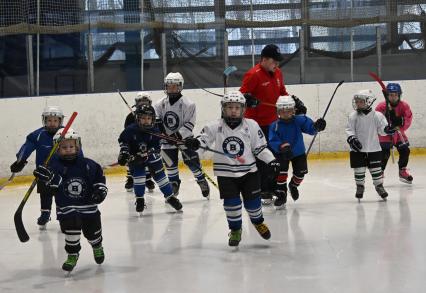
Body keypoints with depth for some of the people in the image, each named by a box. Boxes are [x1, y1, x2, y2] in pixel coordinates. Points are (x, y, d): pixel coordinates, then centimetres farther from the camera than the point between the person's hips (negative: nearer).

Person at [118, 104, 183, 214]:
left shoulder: (155, 131, -17)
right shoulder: (131, 130, -20)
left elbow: (156, 147, -16)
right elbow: (122, 140, -4)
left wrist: (146, 154, -30)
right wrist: (123, 152, -13)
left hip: (151, 155, 1)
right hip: (134, 156, -1)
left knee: (160, 175, 1)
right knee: (138, 175, -15)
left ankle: (170, 197, 13)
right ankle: (139, 199, 2)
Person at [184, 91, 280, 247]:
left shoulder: (251, 126, -5)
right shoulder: (215, 127, -7)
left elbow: (260, 148, 1)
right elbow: (203, 139, -8)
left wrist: (271, 161, -8)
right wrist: (194, 142, -30)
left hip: (248, 171, 1)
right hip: (225, 174, -1)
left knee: (252, 201, 5)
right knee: (231, 203, -4)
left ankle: (258, 222, 37)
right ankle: (235, 230, 19)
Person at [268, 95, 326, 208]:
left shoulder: (300, 120, -15)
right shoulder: (275, 126, -19)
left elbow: (310, 128, -20)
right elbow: (272, 141, -25)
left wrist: (317, 126, -44)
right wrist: (282, 146, -44)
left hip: (298, 152, 2)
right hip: (282, 153, -2)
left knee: (300, 171, 3)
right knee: (282, 170, -21)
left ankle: (293, 185, 39)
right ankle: (281, 194, -7)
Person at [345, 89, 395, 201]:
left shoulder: (377, 115, -4)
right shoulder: (353, 116, -2)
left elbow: (382, 129, -3)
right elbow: (349, 129, -1)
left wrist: (388, 129, -24)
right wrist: (351, 138, -16)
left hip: (374, 149, -1)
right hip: (358, 149, 1)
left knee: (376, 169, 3)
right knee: (359, 169, 4)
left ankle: (379, 185, 19)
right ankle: (360, 186, 21)